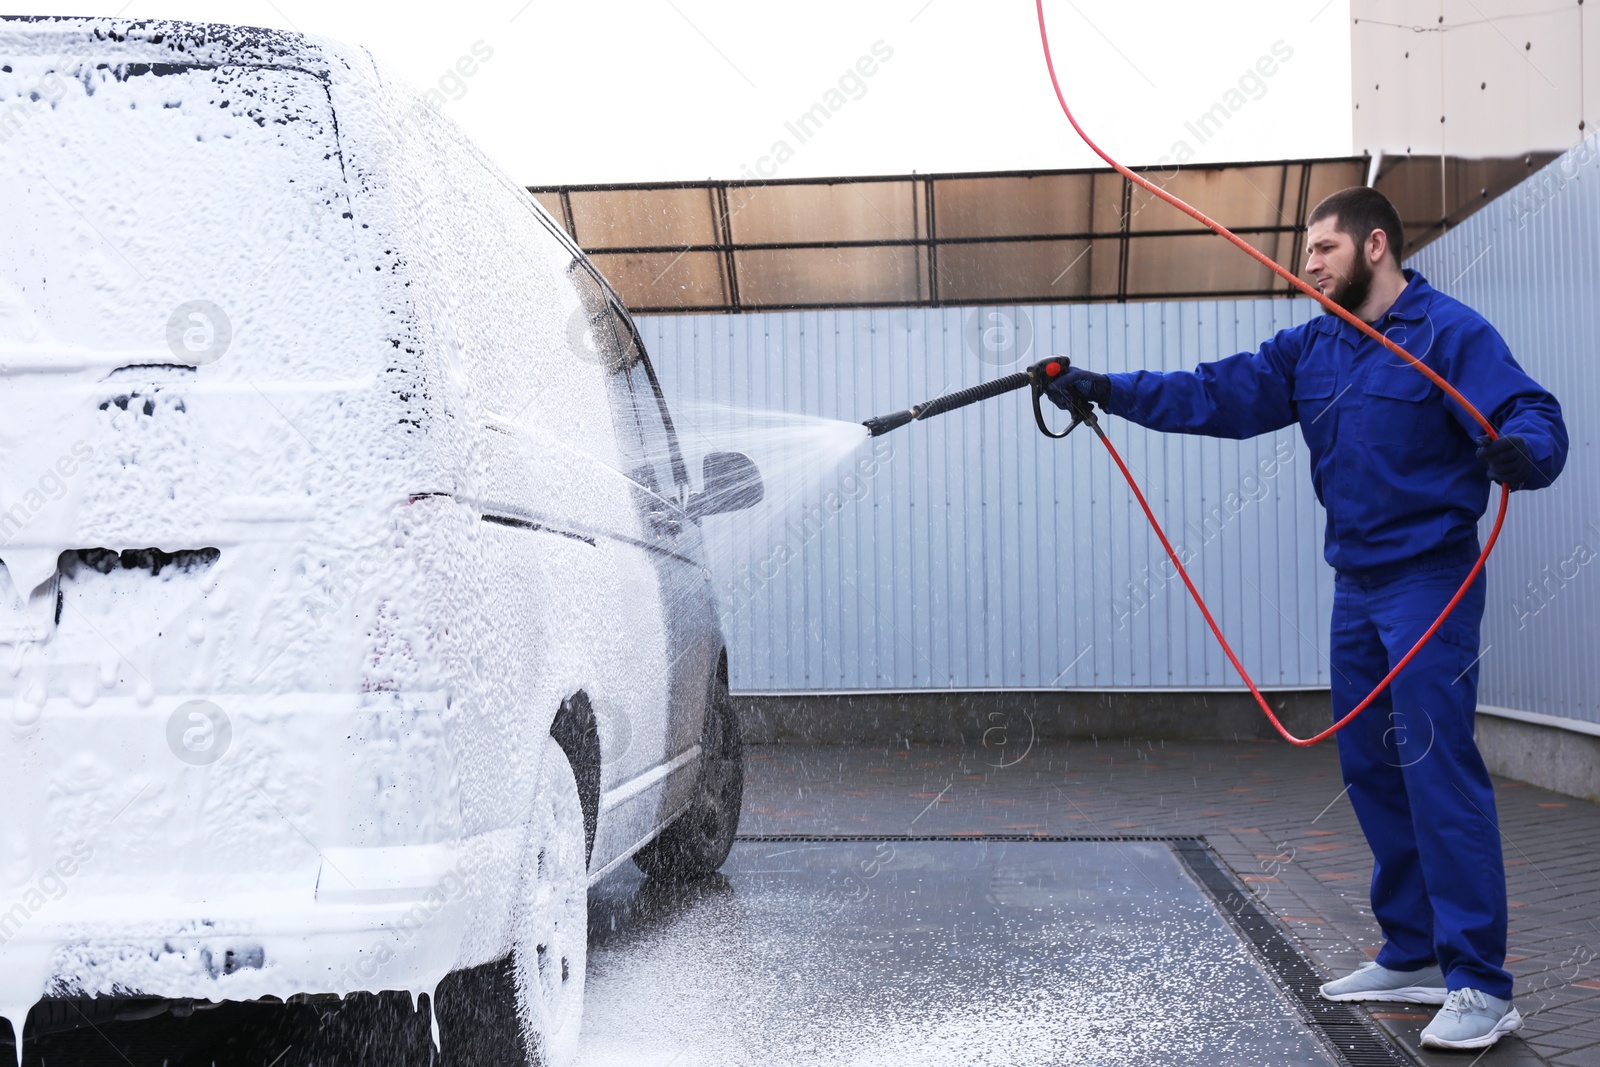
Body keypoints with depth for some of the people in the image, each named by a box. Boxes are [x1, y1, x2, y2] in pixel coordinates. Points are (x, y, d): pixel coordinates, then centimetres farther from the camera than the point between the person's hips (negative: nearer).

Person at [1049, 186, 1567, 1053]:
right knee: (1372, 771, 12)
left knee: (1440, 770, -12)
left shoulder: (1451, 331, -11)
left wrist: (1522, 450, -43)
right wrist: (1107, 389, -2)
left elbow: (1534, 418, -20)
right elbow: (1214, 395, 6)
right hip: (1356, 590, 8)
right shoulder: (1310, 349, 11)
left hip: (1429, 585, -8)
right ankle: (1412, 956, 24)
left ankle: (1481, 987, -7)